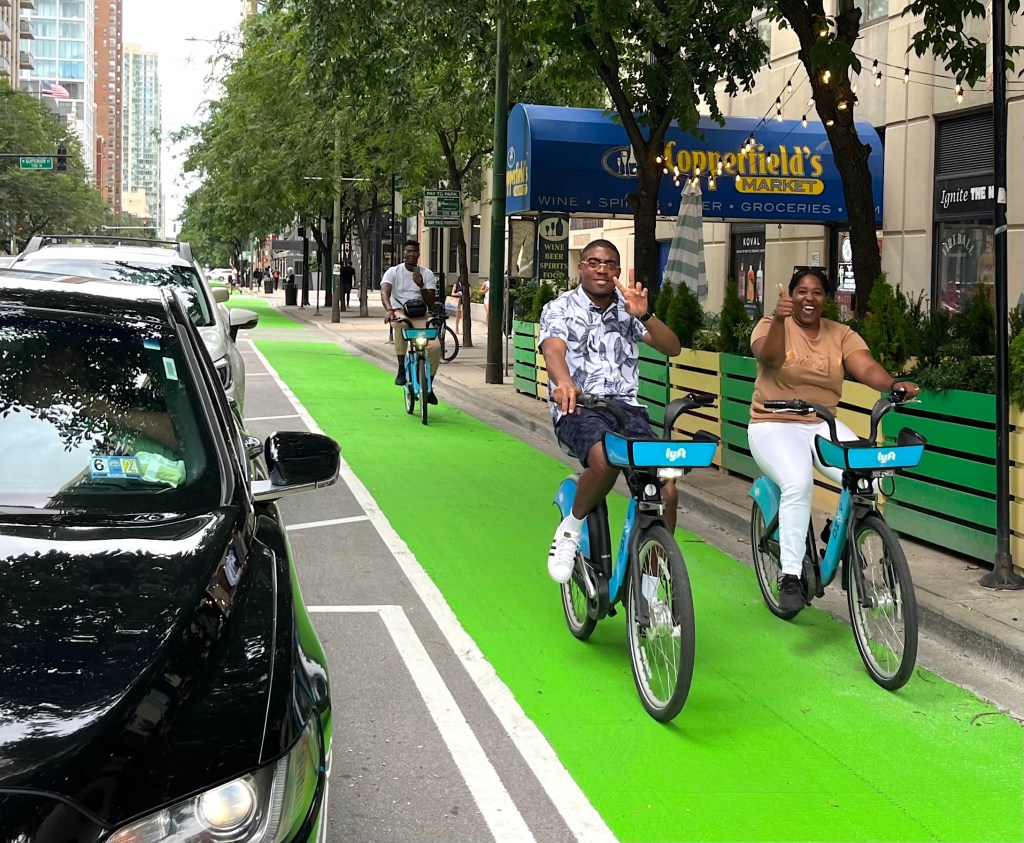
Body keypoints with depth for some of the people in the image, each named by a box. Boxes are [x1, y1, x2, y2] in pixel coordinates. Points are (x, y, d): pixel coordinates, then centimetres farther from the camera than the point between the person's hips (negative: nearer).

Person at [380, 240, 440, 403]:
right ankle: (401, 369, -29)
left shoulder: (427, 274, 8)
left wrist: (421, 285, -15)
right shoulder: (393, 271, 2)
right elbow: (385, 292, -15)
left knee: (435, 346, -24)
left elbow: (431, 302, 2)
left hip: (421, 316, 2)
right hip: (400, 312, -2)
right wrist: (389, 310, -35)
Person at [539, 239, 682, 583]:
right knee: (606, 460, -37)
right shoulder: (560, 309, 4)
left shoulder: (628, 309, 14)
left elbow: (672, 348, 3)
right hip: (578, 409, -4)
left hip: (627, 408, 4)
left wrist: (644, 315, -15)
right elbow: (553, 351, -16)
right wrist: (564, 382, -39)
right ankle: (571, 527, -8)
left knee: (666, 490, -16)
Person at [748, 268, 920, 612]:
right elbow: (767, 355, -26)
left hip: (822, 426, 4)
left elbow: (867, 367, -11)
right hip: (775, 426, -4)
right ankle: (790, 577, -23)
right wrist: (779, 319, -46)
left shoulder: (841, 334, 4)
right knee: (798, 483, -33)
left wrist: (894, 384, -32)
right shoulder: (772, 325, -4)